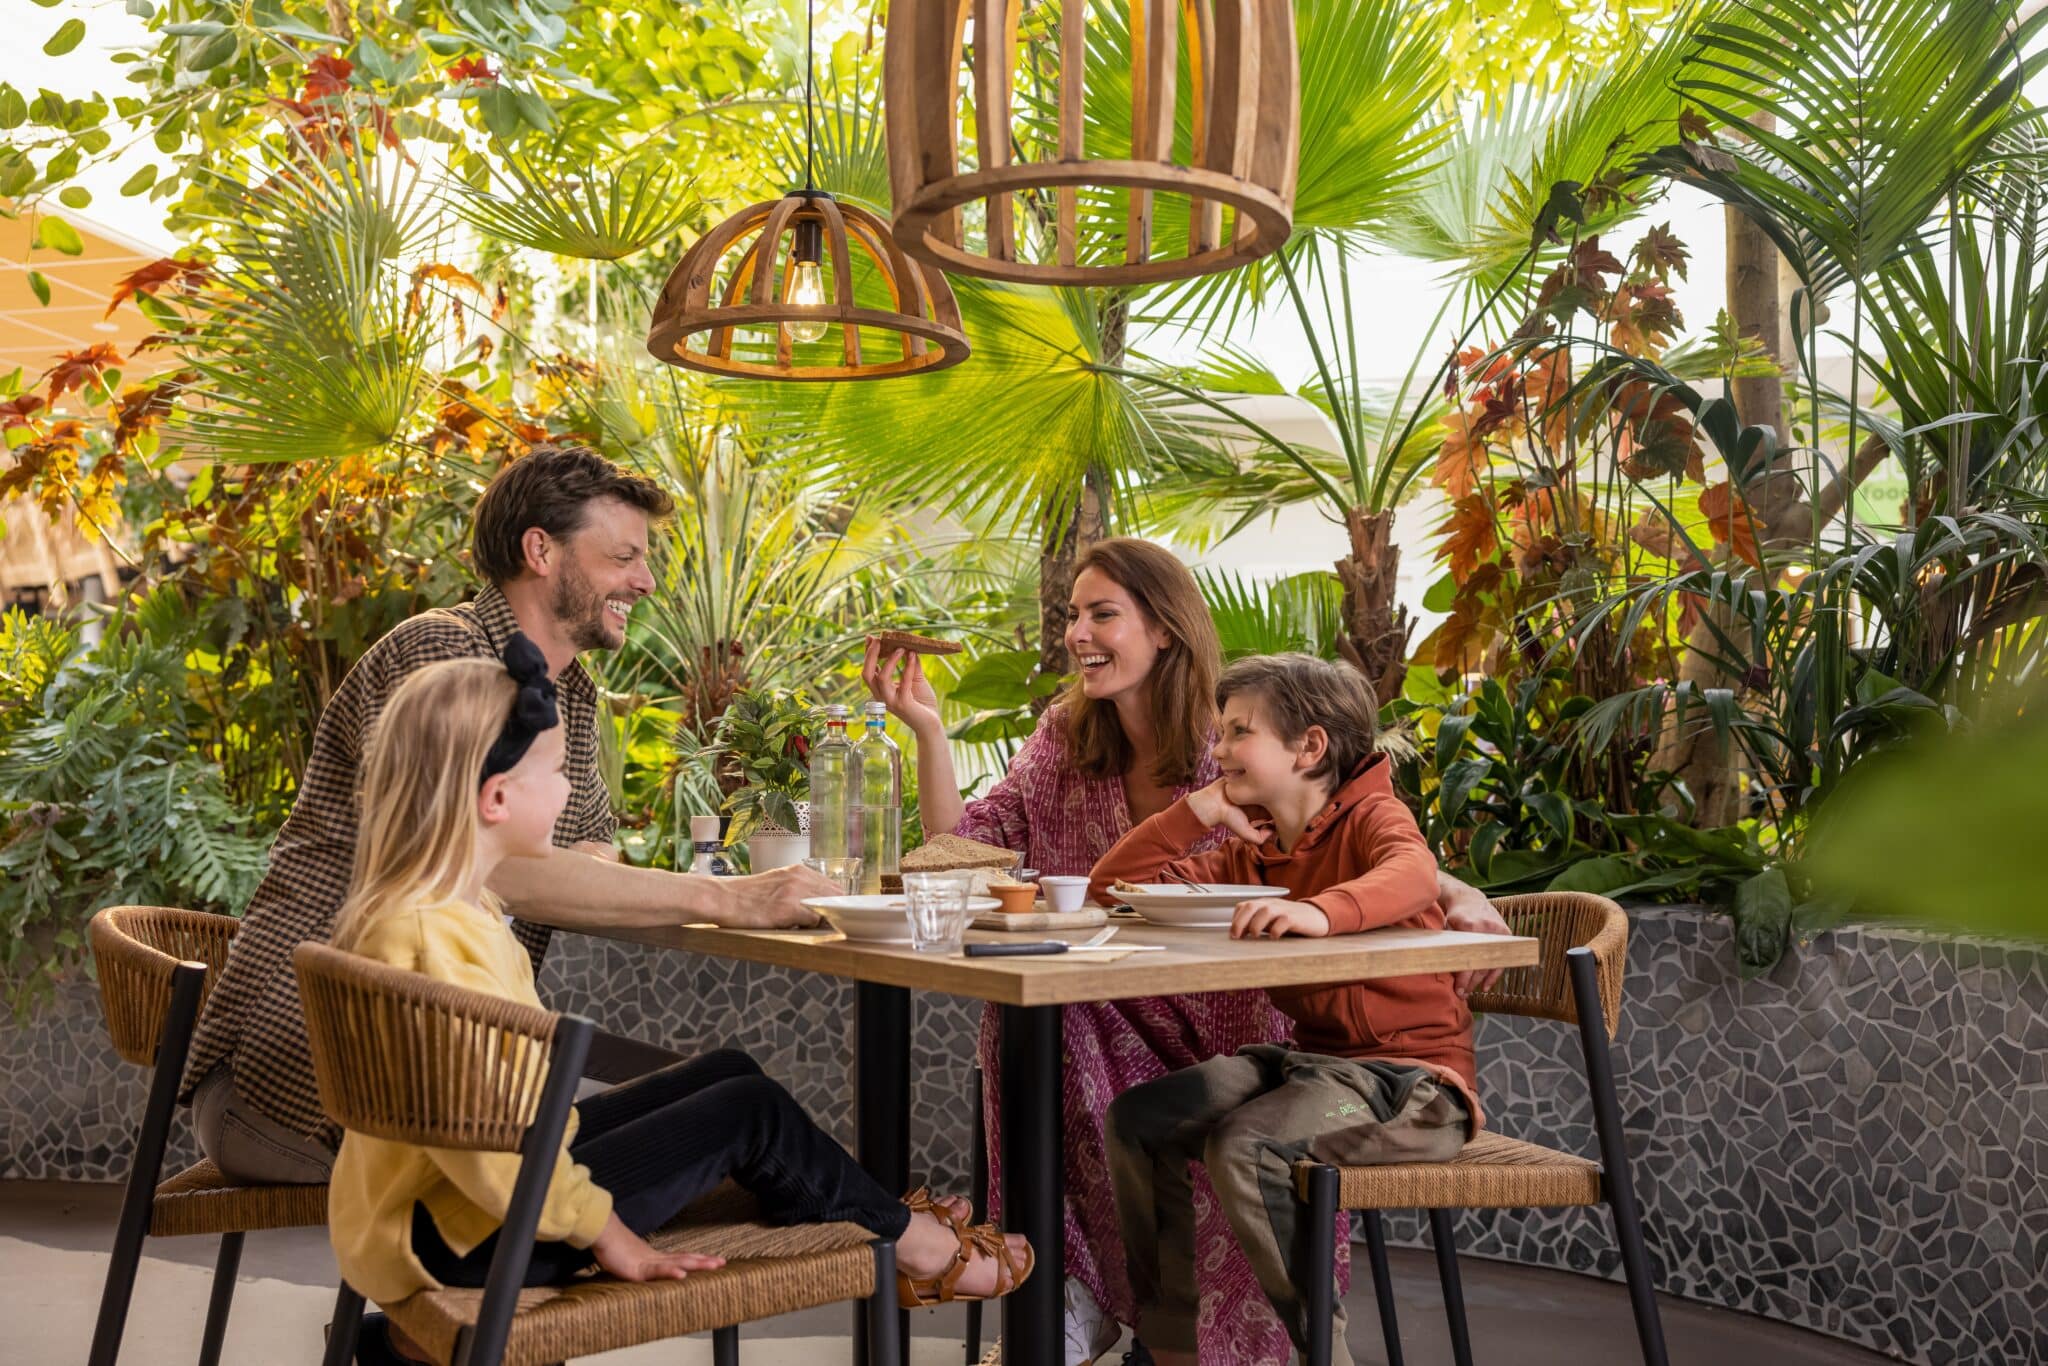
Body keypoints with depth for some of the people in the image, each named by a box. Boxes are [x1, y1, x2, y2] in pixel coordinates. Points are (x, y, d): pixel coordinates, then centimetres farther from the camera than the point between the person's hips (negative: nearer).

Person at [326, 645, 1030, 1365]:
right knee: (751, 1110, -3)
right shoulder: (432, 935, -27)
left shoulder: (450, 905, 6)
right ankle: (914, 1243, 18)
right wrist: (603, 1232, -20)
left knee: (727, 1072, 12)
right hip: (460, 1236, -10)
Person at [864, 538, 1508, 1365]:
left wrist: (1459, 895, -30)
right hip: (1102, 1021, 4)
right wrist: (927, 729, -12)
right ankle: (1073, 1289, -13)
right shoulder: (1063, 738, 6)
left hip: (1228, 1032, -3)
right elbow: (962, 846, 0)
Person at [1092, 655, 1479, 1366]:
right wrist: (1192, 813, 1)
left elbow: (1412, 874, -33)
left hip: (1411, 1074, -7)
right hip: (1311, 1058, 8)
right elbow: (1111, 886, 12)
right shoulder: (1249, 853, 13)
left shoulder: (1373, 816, -8)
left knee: (1244, 1147, -30)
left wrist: (1322, 911, -52)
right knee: (1136, 1120, -6)